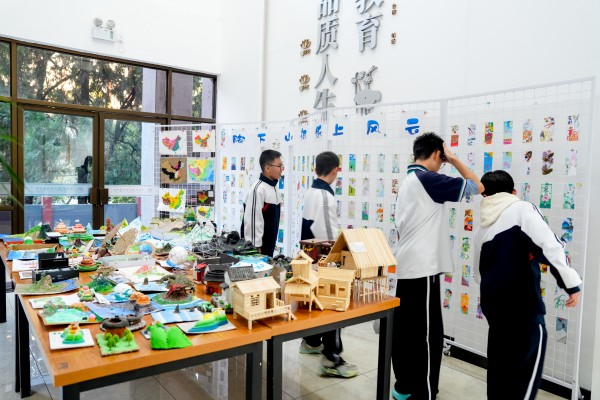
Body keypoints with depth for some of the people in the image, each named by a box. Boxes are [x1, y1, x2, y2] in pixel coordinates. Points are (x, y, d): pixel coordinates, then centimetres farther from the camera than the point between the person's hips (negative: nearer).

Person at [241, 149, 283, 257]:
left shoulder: (273, 187, 8)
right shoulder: (258, 189, -19)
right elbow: (252, 219, -20)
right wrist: (256, 247, -18)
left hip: (269, 246, 8)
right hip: (258, 245, -8)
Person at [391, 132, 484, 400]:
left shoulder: (407, 183, 15)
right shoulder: (429, 179, -13)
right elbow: (478, 187, -10)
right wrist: (454, 159, -1)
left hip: (406, 267, 9)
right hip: (422, 269, -9)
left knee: (406, 329, 15)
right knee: (427, 334, 0)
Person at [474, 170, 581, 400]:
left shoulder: (483, 228, 13)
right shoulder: (522, 209, -3)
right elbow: (549, 245, -17)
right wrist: (571, 283, -12)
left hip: (493, 302, 6)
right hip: (522, 301, -6)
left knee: (500, 359, 20)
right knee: (528, 360, 5)